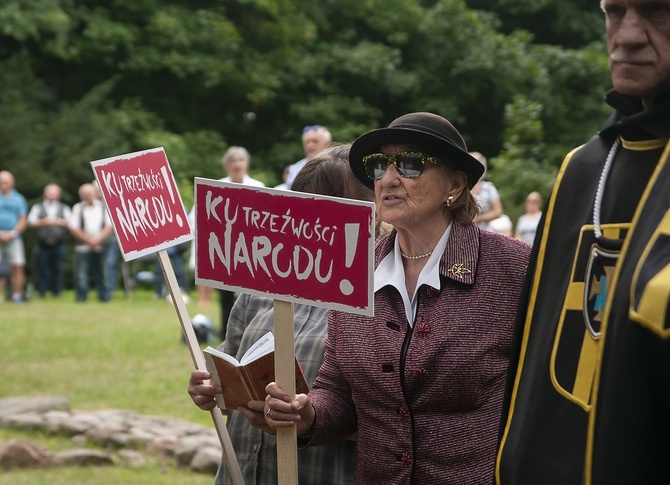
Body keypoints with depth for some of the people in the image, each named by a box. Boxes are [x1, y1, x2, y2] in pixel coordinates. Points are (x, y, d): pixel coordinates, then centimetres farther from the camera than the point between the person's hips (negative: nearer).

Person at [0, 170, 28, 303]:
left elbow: (22, 221, 7)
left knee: (17, 267, -5)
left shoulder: (18, 199, 11)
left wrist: (12, 233, -8)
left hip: (13, 238, 1)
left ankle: (17, 296, 0)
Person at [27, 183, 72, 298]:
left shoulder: (64, 208, 15)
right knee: (42, 270, -3)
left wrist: (58, 221, -10)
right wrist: (43, 222, -11)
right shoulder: (38, 207, 13)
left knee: (57, 270, -2)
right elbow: (30, 222, 2)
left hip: (58, 244, 0)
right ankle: (41, 294, 2)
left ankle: (56, 293, 5)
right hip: (43, 244, 0)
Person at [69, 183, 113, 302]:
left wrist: (98, 240, -10)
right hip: (82, 246, -1)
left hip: (99, 246, 1)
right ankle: (81, 297, -1)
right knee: (81, 275, -6)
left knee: (100, 273, 4)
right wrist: (88, 240, -9)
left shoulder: (103, 207, 9)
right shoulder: (78, 208, 6)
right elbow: (74, 228, 0)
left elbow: (109, 226, 3)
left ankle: (104, 296, 12)